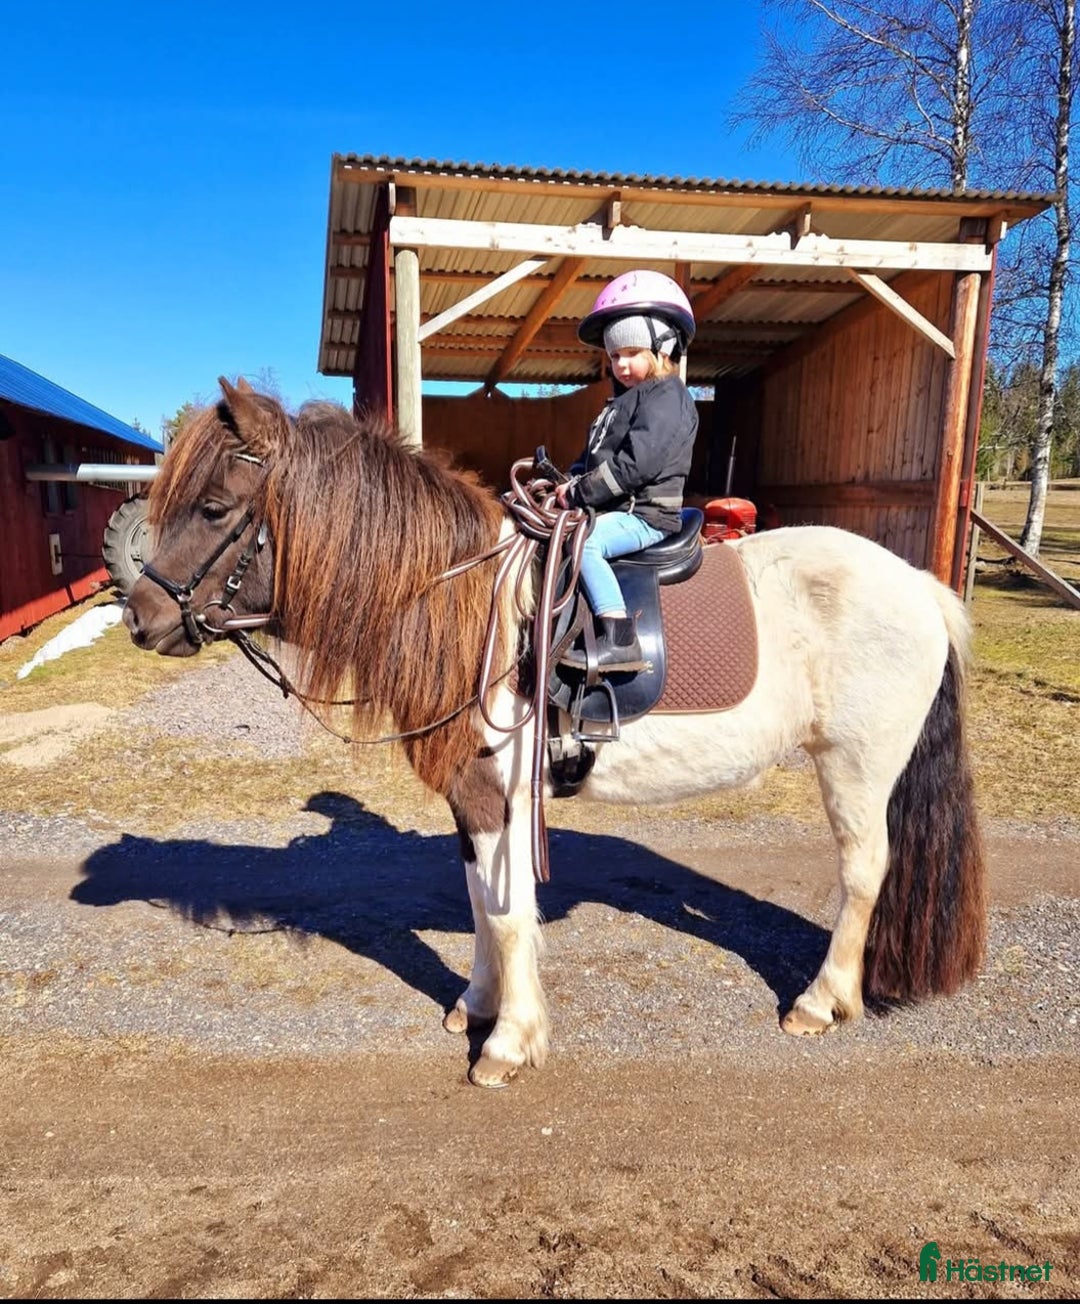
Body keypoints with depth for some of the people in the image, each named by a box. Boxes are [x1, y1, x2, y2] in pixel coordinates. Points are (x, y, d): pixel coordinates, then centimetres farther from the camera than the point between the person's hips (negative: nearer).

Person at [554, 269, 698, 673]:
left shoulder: (667, 397, -10)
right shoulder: (621, 401, 22)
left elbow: (636, 463, -22)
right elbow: (591, 456, 23)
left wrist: (579, 494, -19)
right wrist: (569, 483, 2)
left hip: (644, 514, -10)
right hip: (612, 510, 11)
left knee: (582, 542, -32)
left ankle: (619, 640, -35)